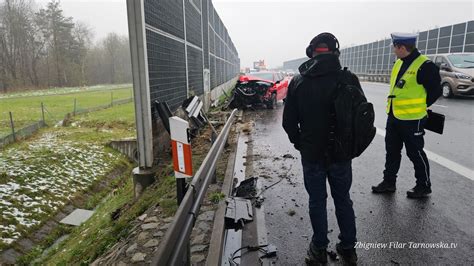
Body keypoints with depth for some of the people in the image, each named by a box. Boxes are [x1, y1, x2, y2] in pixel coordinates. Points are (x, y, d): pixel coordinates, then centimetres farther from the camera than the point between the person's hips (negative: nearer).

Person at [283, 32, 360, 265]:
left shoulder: (298, 81, -6)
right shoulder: (349, 79, -8)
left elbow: (288, 121, -4)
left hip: (311, 154, 0)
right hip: (341, 153, 1)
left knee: (317, 201, 13)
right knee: (343, 200, 17)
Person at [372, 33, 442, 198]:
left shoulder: (424, 66, -16)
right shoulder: (399, 63, 9)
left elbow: (435, 91, -10)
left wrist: (418, 107, -1)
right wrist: (398, 105, 12)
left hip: (412, 120, -8)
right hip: (393, 117, 8)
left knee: (415, 153, 5)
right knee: (392, 151, 15)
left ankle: (424, 186, 22)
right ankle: (389, 182, 28)